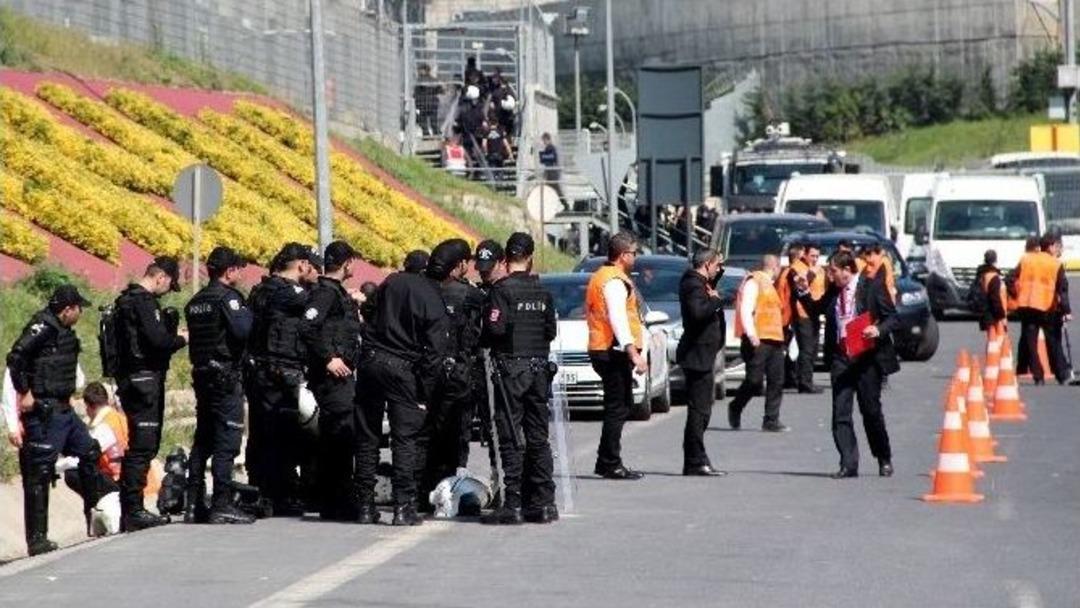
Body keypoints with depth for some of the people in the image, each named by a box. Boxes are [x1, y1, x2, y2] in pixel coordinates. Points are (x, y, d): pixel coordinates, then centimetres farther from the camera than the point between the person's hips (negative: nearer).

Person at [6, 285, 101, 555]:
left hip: (63, 409, 10)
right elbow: (15, 357, -24)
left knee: (90, 452, 16)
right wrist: (25, 393, -22)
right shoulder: (43, 327, -15)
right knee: (39, 472, -6)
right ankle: (37, 540, -5)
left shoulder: (63, 331, 14)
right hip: (44, 412, -10)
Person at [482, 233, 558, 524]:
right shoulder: (542, 292, 6)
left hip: (510, 368, -5)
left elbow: (496, 328, -19)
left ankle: (513, 504, -7)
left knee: (511, 438, -4)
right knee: (538, 437, 10)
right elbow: (551, 331, 8)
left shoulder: (503, 289, -12)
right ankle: (543, 503, 11)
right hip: (539, 367, 5)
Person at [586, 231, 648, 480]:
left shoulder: (600, 277, 19)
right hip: (614, 352, -11)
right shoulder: (615, 282, -14)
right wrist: (634, 354, -29)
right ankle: (611, 464, -8)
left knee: (618, 407, 15)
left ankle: (607, 462, 18)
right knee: (617, 408, -8)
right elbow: (618, 321, -24)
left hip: (602, 351, 11)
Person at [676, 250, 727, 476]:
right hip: (698, 355, -11)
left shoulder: (699, 282, 14)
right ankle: (696, 462, -8)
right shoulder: (693, 284, -16)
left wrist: (718, 272, 21)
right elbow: (697, 312, -32)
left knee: (700, 411, 14)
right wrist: (715, 301, -16)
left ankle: (695, 461, 18)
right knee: (699, 411, -9)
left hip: (702, 355, 11)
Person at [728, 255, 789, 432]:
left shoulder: (768, 284, 24)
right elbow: (746, 310, -14)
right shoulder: (754, 282, -4)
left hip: (774, 339, 9)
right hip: (758, 341, -9)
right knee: (755, 381, -9)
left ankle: (771, 420, 1)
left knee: (776, 381, 1)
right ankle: (735, 408, 15)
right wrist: (751, 334, -25)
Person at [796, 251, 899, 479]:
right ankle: (848, 464, -2)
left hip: (867, 357, -4)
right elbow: (815, 310, 24)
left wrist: (879, 330, -22)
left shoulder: (873, 286, -5)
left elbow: (893, 318, -4)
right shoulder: (833, 291, 9)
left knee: (871, 411, 5)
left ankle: (884, 460, 22)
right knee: (840, 413, -3)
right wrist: (804, 292, 8)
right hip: (840, 358, 4)